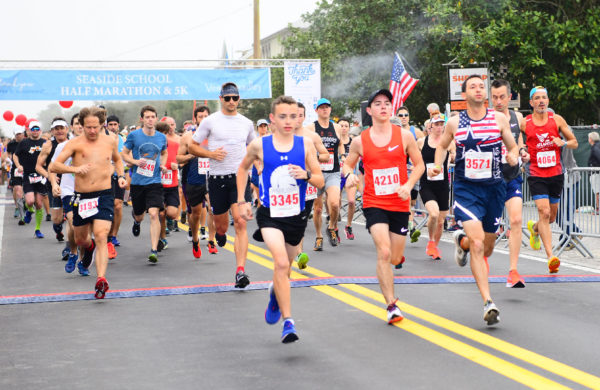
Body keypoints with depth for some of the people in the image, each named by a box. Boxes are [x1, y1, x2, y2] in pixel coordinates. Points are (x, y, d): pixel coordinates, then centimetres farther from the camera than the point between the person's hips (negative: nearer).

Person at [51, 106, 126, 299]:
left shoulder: (110, 141, 6)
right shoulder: (75, 144, -3)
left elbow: (117, 159, 28)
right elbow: (54, 166, -11)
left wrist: (121, 175, 11)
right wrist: (75, 168, -26)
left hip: (104, 196, -1)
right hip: (82, 197, 1)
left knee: (101, 236, -18)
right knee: (80, 239, 17)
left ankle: (101, 279, -28)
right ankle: (88, 247, 56)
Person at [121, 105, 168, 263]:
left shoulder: (161, 137, 4)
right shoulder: (134, 135, -3)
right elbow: (124, 154, 5)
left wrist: (163, 165, 4)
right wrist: (135, 161, -14)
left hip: (154, 182, 0)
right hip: (137, 182, 0)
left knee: (154, 214, -18)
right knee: (139, 215, 14)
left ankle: (154, 250, -16)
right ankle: (136, 221, 55)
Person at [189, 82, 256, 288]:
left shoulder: (246, 123, 10)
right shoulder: (210, 121, 1)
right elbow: (192, 146, 5)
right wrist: (211, 154, -12)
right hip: (217, 178, 0)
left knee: (240, 222, -15)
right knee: (221, 226, 10)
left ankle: (240, 271, -18)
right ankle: (220, 234, 51)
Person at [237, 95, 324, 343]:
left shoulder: (305, 144, -3)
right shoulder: (260, 145, -5)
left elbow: (321, 181, 0)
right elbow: (243, 168, 14)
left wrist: (306, 175, -21)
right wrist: (241, 201, 10)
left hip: (296, 216, 3)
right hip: (270, 215, -3)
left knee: (285, 268, 18)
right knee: (281, 263, -22)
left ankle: (275, 293, 54)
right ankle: (288, 322, -18)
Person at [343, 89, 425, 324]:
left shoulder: (404, 136, 0)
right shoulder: (360, 141, 0)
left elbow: (419, 165, 7)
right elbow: (347, 164, 13)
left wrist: (408, 185, -10)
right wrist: (350, 175, -10)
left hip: (400, 204, 2)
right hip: (374, 204, -2)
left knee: (395, 259, 9)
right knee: (384, 253, -19)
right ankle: (391, 306, -13)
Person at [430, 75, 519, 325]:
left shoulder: (499, 119, 1)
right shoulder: (454, 123, 1)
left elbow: (513, 147, 10)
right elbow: (442, 145, 18)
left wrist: (513, 157, -12)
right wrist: (437, 166, 0)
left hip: (493, 188, 2)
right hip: (466, 189, -2)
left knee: (487, 248, 14)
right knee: (477, 244, -19)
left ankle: (462, 241, 50)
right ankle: (488, 303, -16)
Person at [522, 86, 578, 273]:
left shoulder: (557, 119, 3)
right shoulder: (524, 123, -1)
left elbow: (574, 143, 10)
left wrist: (563, 143, -11)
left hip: (556, 174, 3)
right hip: (536, 175, -3)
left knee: (551, 217, 13)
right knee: (544, 212, -18)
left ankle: (534, 227, 49)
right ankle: (551, 257, -22)